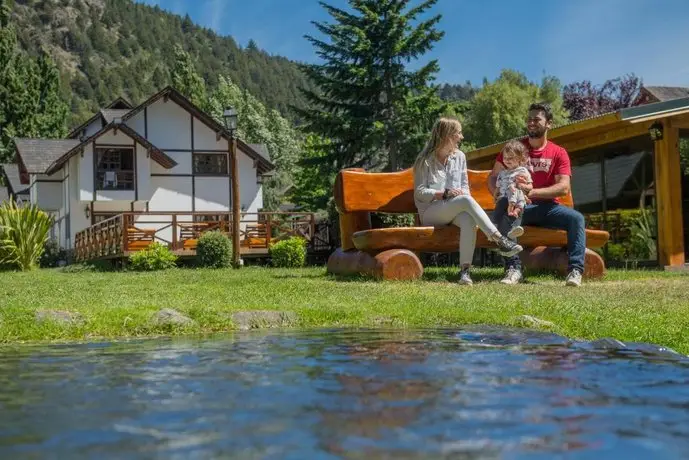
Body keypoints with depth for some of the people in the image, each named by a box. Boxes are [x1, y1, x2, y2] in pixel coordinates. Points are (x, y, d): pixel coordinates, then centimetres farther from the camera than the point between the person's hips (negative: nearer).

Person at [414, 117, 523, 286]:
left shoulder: (459, 156, 14)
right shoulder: (425, 160, 0)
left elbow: (465, 186, 15)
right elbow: (419, 192, -4)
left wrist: (463, 194, -9)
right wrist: (444, 194, -17)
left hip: (454, 211, 4)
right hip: (430, 212, -4)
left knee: (468, 219, -35)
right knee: (466, 200, -34)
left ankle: (465, 269, -42)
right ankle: (499, 240, -40)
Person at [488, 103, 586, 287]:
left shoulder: (559, 153, 6)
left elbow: (564, 188, -8)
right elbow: (493, 178, 6)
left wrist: (533, 192, -24)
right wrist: (501, 195, -18)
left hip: (548, 207, 1)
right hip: (519, 206, 0)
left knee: (577, 218, -26)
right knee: (502, 211, -34)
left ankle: (575, 270, -27)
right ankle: (513, 268, -37)